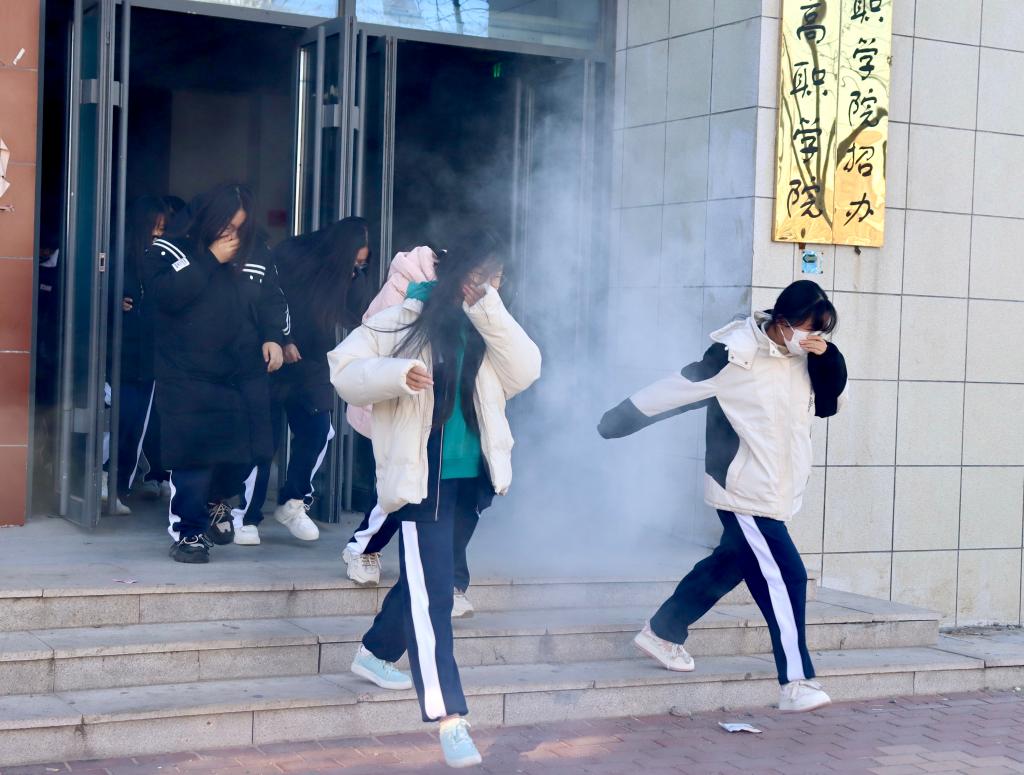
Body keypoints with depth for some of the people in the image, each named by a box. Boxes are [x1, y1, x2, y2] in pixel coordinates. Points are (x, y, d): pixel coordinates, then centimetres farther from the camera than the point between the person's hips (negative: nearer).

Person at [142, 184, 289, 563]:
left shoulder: (255, 251, 9)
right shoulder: (172, 247, -4)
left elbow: (273, 299, 17)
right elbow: (163, 293, -20)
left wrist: (274, 337, 0)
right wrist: (211, 260, -18)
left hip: (245, 373, 5)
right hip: (189, 374, -4)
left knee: (245, 452, 8)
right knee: (194, 455, -8)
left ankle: (217, 500, 38)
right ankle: (188, 532, 7)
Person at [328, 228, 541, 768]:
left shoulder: (488, 330, 6)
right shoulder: (406, 320, -7)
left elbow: (524, 373, -11)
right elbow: (344, 371, -10)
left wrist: (491, 312, -16)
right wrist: (397, 375, -27)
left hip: (471, 479, 6)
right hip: (421, 480, -6)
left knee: (424, 580, 22)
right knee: (431, 592, -11)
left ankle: (376, 653, 46)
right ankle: (449, 718, -12)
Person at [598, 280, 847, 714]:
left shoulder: (802, 358, 5)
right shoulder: (737, 356, -19)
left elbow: (831, 403, 5)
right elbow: (673, 391, -13)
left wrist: (828, 357, -11)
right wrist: (619, 421, -5)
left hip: (776, 493, 9)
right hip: (744, 492, -9)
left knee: (728, 565, 19)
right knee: (785, 577, -11)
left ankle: (662, 633, 36)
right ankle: (796, 682, -7)